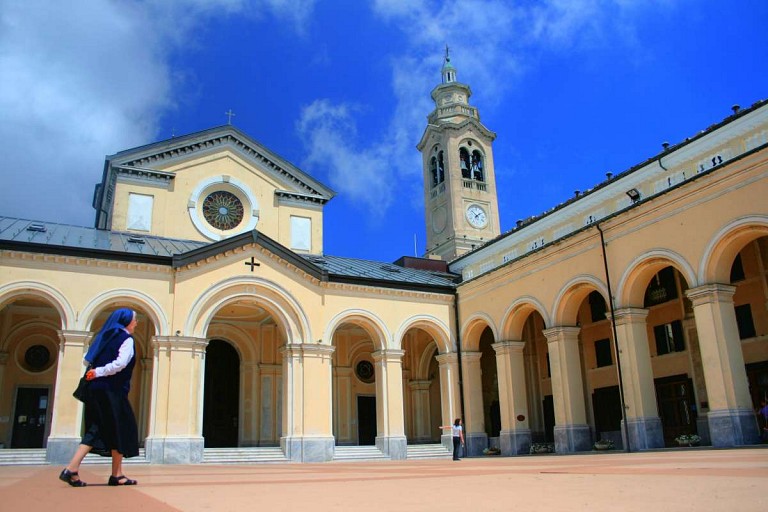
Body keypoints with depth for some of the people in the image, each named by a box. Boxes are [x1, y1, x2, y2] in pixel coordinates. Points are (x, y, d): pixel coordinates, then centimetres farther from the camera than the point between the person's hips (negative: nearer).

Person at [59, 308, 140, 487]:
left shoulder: (105, 337, 17)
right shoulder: (126, 339, -6)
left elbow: (87, 360, 19)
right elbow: (121, 363, -21)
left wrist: (96, 372, 12)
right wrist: (99, 372, -13)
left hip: (96, 390, 8)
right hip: (113, 391, -8)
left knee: (97, 429, 10)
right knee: (120, 429, 3)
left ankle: (71, 469, -3)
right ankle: (117, 475, 8)